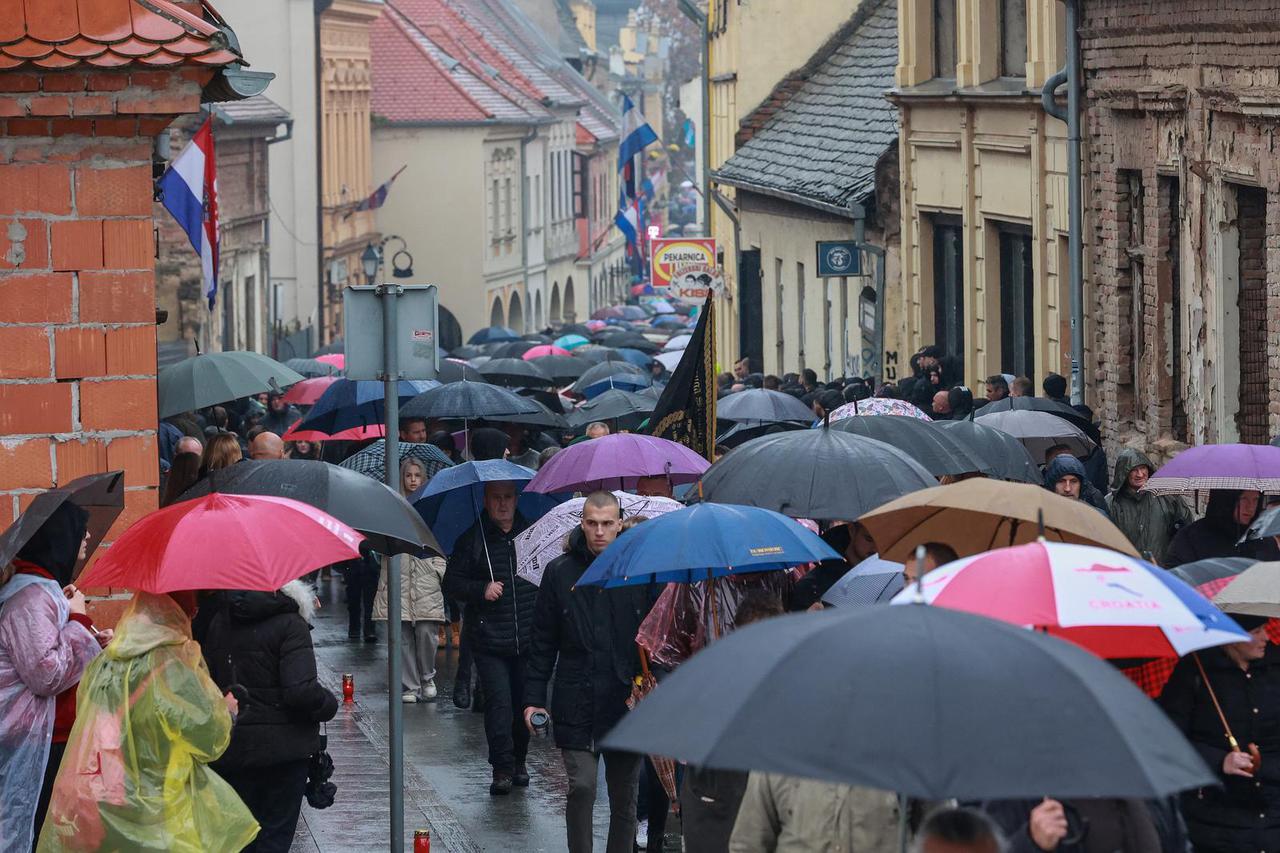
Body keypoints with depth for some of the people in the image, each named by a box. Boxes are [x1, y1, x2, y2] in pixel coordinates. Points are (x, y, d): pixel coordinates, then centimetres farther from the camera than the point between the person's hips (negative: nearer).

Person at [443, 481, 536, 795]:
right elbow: (451, 583, 1)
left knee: (524, 702, 8)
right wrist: (481, 590, -16)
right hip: (489, 640, -3)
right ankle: (502, 768, -3)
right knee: (498, 702, -9)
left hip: (528, 638, 3)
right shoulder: (472, 539, 0)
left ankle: (518, 762, 24)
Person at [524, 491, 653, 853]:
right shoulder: (560, 572, 3)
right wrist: (534, 697, 1)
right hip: (577, 704, -1)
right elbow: (543, 643, 7)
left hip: (628, 701, 1)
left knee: (624, 797, 6)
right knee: (581, 786, -12)